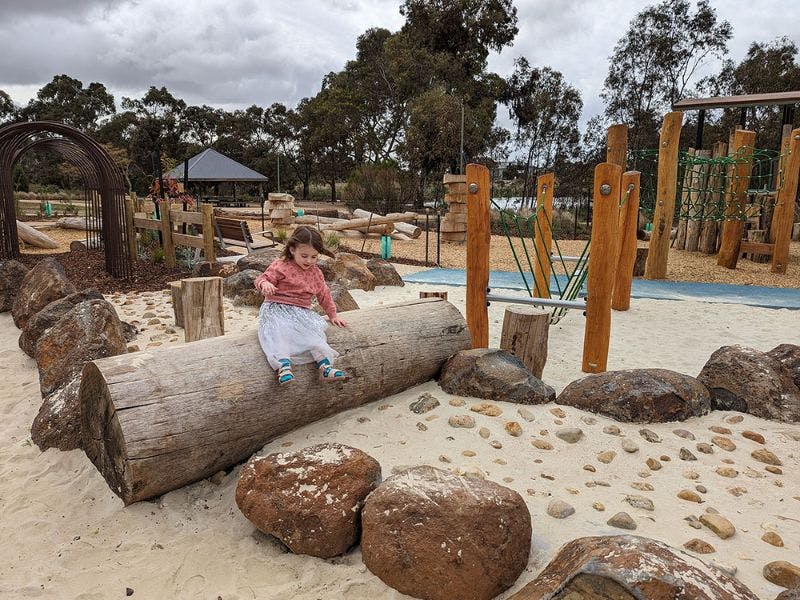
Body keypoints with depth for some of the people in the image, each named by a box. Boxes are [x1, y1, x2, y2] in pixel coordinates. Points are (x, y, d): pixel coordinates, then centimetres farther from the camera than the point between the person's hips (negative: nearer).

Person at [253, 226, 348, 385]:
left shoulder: (315, 273, 12)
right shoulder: (281, 266, -4)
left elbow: (324, 295, 23)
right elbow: (261, 279, -9)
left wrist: (333, 314, 23)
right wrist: (265, 284, -33)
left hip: (302, 311, 4)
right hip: (276, 309, -4)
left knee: (314, 329, -23)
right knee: (279, 331, -34)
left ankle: (325, 366, -31)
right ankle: (284, 365, -49)